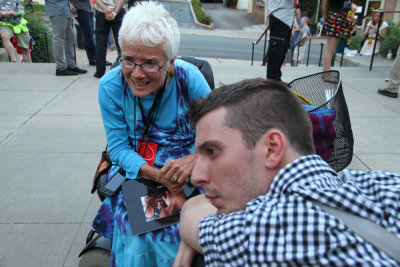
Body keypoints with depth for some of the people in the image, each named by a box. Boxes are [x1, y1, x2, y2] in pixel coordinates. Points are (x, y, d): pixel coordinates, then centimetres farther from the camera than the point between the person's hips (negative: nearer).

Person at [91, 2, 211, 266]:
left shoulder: (189, 78, -16)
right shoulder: (111, 86, -13)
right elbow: (119, 147, -8)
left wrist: (194, 159, -30)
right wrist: (158, 176, -23)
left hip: (185, 168, 0)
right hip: (135, 170, 1)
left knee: (174, 226, -21)